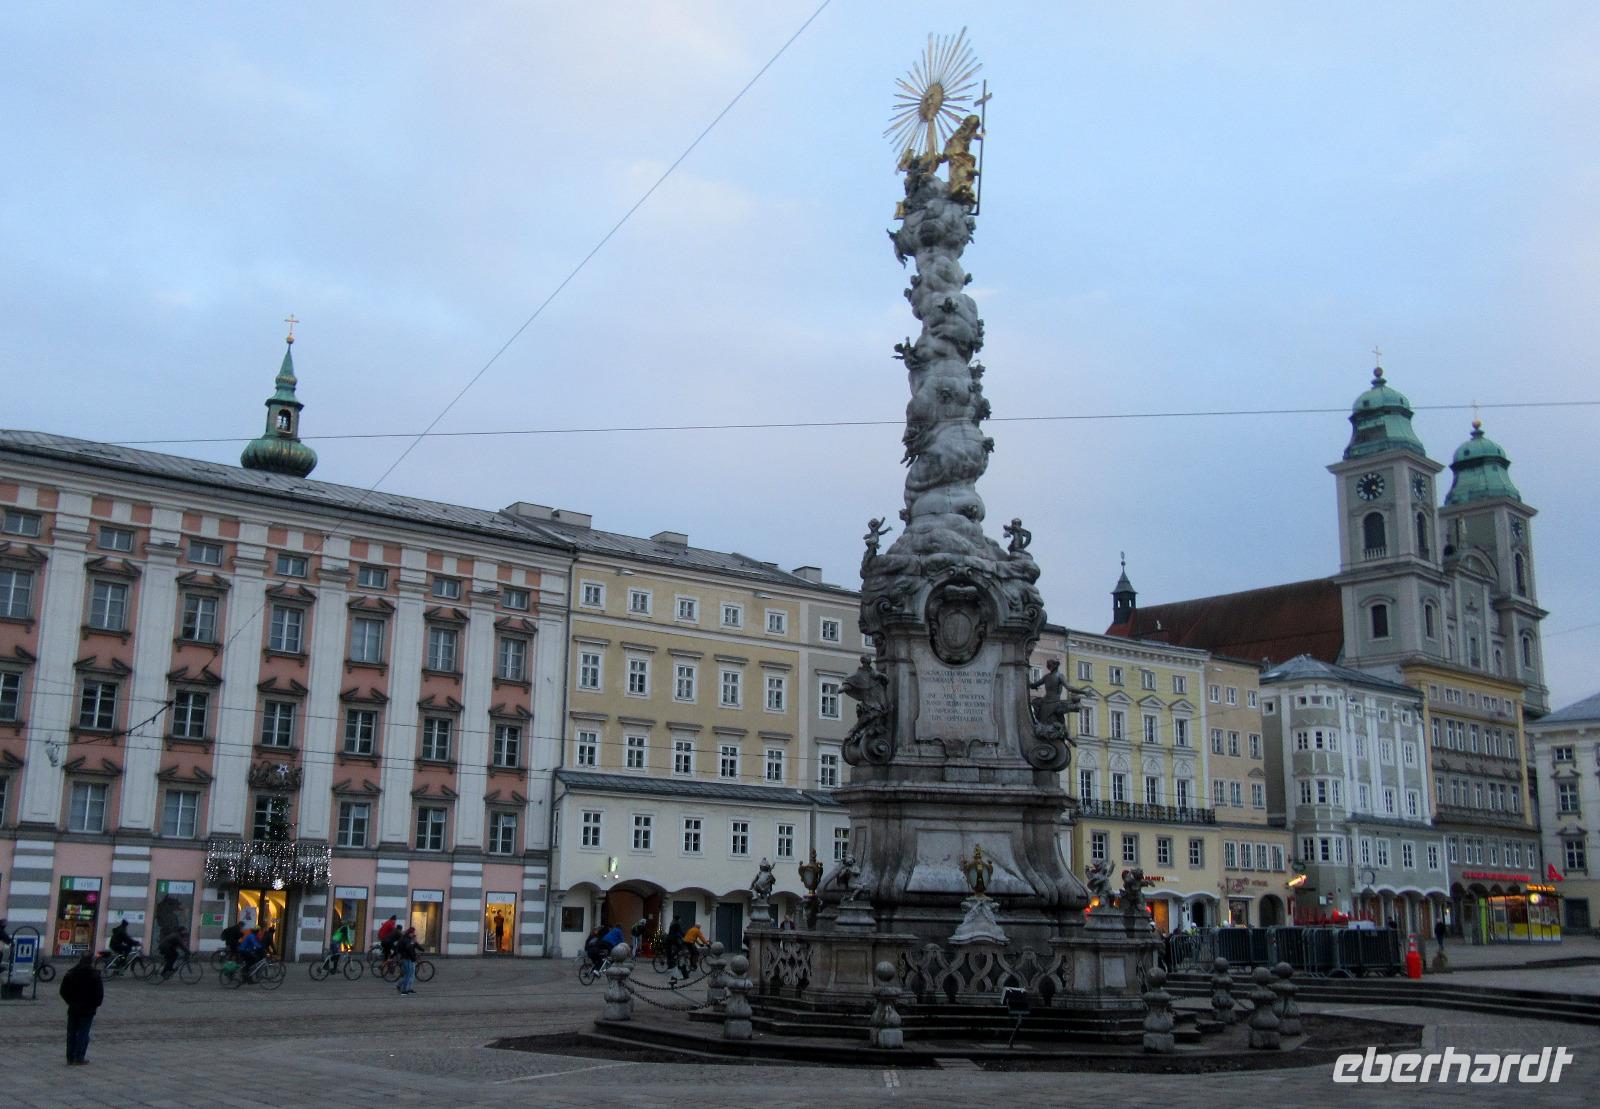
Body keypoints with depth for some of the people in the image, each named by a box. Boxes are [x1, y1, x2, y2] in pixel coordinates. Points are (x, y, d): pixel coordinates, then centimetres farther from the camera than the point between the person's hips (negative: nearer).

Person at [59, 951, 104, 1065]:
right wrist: (95, 1004, 6)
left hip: (73, 1009, 4)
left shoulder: (70, 973, 3)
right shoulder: (94, 975, -11)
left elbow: (63, 991, 8)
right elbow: (100, 994, -11)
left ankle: (70, 1058, 14)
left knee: (71, 1033, 11)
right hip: (87, 1010, -4)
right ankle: (79, 1058, -1)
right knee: (83, 1034, 1)